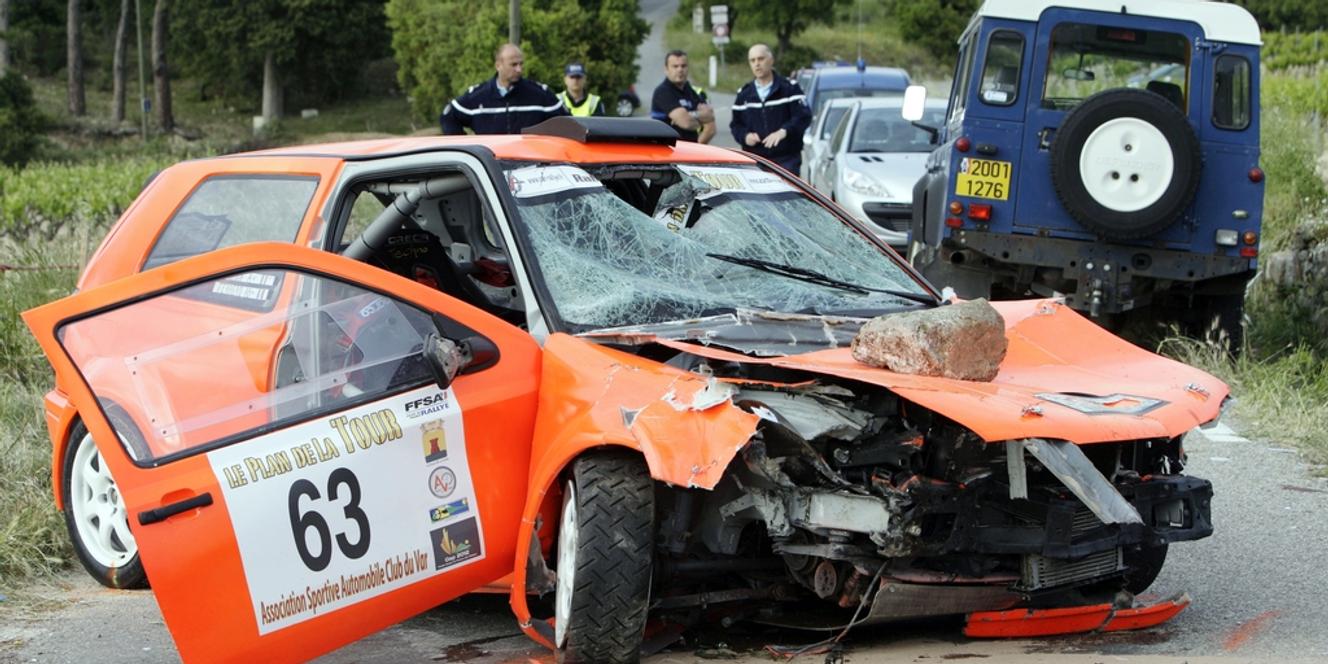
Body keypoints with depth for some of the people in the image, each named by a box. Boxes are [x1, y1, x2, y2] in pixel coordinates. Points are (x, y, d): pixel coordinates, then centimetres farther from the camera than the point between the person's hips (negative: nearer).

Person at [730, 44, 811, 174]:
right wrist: (745, 136, -7)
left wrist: (783, 131, -26)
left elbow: (804, 117, -9)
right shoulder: (744, 94, 13)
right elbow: (736, 124, 16)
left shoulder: (790, 89, 0)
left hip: (786, 160, -3)